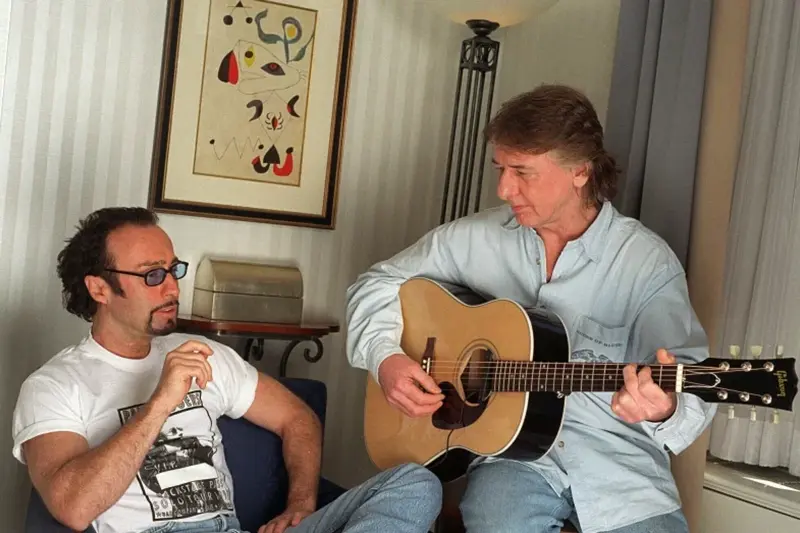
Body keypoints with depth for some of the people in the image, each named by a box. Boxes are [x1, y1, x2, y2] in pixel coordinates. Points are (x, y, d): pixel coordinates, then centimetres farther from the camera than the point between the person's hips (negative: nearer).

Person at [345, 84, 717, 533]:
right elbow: (376, 285, 11)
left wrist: (665, 409, -38)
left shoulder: (648, 261, -6)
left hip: (618, 461, 1)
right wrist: (386, 357, -6)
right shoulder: (475, 238, 2)